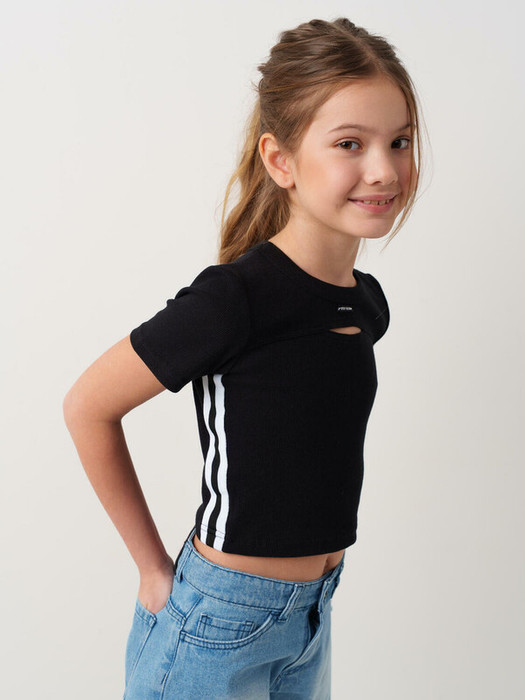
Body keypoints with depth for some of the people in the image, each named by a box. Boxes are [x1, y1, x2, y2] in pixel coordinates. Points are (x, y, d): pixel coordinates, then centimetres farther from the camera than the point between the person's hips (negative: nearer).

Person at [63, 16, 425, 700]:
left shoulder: (367, 302, -1)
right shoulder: (235, 297, -23)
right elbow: (88, 408, -14)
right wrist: (154, 565, -8)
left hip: (312, 614, 7)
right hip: (219, 625, -6)